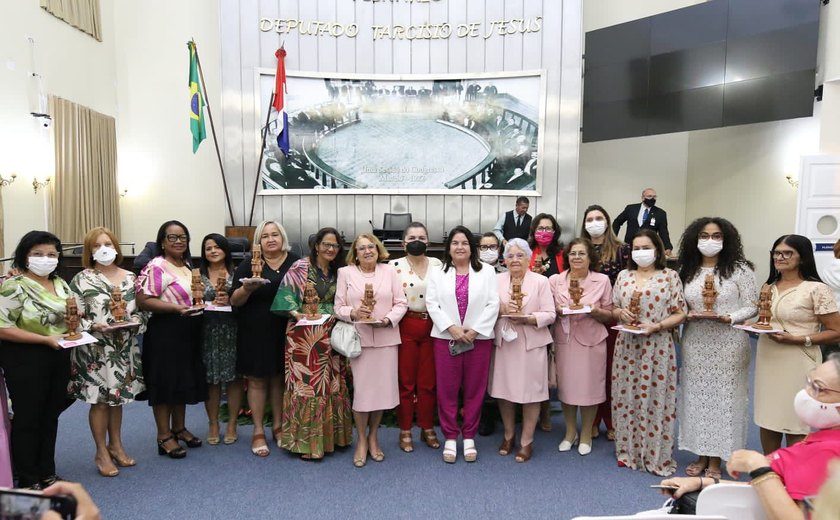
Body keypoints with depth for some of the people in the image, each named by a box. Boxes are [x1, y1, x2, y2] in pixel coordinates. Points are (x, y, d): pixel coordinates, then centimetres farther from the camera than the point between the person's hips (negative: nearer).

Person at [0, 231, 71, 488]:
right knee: (28, 419, 5)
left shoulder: (61, 284, 8)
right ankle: (29, 481, 20)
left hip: (59, 358, 7)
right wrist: (46, 339, -23)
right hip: (26, 360, -7)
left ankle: (47, 474, 30)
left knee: (51, 417, 16)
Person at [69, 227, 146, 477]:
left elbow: (142, 311, 8)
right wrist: (95, 326, -23)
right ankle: (102, 453, 19)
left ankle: (116, 445, 31)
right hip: (95, 350, -4)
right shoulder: (81, 280, -6)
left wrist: (134, 322, -12)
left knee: (118, 397, 15)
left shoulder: (130, 277, 5)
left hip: (124, 348, 4)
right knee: (100, 400, 4)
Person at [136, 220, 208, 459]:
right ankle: (164, 436, 13)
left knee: (184, 380, 16)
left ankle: (178, 428, 30)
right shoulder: (156, 267, -13)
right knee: (165, 383, 1)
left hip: (188, 332, 8)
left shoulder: (188, 266, 13)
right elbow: (143, 300, -21)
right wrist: (177, 308, -27)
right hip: (165, 333, -8)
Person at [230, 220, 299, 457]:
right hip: (255, 332, -1)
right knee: (257, 380, 6)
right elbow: (234, 300, -3)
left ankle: (278, 426, 27)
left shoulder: (296, 262, 3)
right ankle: (258, 431, 18)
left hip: (285, 331, 2)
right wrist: (246, 288, -23)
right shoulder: (248, 264, -1)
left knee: (280, 378, 11)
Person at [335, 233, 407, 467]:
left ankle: (373, 437, 25)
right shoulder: (345, 273, 5)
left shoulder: (389, 271, 8)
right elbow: (339, 308, 2)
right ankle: (361, 441, 18)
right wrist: (353, 313, -17)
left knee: (382, 387, 5)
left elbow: (401, 303, 5)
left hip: (386, 338, 2)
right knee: (361, 389, -1)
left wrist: (388, 319, -12)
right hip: (358, 338, -1)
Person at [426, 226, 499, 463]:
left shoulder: (487, 272, 5)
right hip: (446, 338, 0)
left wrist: (474, 330, -12)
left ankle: (469, 437, 21)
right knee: (447, 390, 4)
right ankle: (450, 437, 17)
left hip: (479, 338, 0)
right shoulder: (437, 273, 7)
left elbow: (493, 304, -2)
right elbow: (432, 304, -1)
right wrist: (452, 328, -13)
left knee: (474, 389, 7)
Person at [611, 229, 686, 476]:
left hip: (657, 347, -3)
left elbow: (680, 314, -2)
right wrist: (622, 313, -7)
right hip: (627, 346, 3)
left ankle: (657, 456, 16)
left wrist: (657, 326, -16)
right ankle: (629, 451, 23)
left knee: (656, 398, 1)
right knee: (627, 396, 8)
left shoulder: (670, 276, 0)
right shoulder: (623, 276, 9)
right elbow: (614, 309, 15)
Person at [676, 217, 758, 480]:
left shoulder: (739, 269, -3)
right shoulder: (687, 271, 7)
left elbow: (752, 306, -3)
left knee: (723, 397, 3)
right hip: (695, 344, 3)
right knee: (696, 396, 8)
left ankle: (716, 460, 18)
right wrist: (688, 315, -9)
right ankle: (701, 455, 24)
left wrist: (729, 318, -19)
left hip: (728, 344, -3)